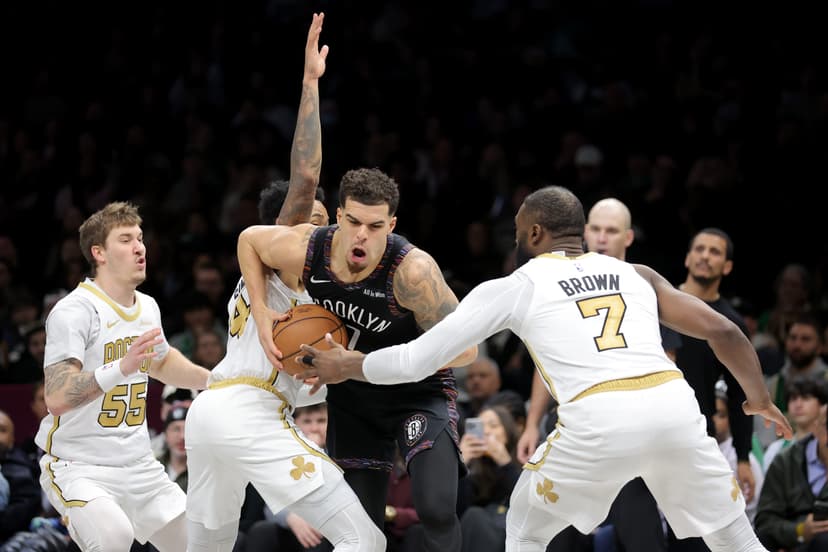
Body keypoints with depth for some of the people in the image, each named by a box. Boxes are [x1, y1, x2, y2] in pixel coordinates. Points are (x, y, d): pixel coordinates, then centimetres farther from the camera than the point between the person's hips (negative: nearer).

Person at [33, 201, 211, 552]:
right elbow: (57, 399, -28)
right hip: (78, 466, -8)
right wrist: (121, 368, -39)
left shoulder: (148, 307, 9)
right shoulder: (74, 311, -16)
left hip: (139, 466, 8)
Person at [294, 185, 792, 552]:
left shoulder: (514, 287, 18)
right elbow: (724, 332, 19)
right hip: (675, 408, 3)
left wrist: (348, 366, 37)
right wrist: (760, 397, 36)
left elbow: (416, 361, 19)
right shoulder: (636, 275, 26)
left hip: (601, 421, -3)